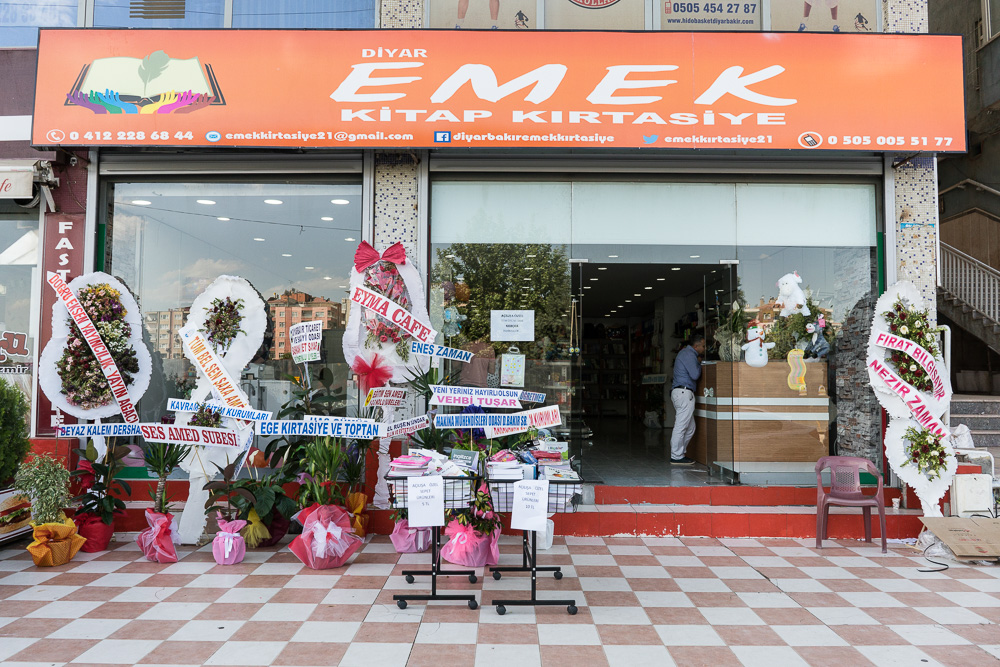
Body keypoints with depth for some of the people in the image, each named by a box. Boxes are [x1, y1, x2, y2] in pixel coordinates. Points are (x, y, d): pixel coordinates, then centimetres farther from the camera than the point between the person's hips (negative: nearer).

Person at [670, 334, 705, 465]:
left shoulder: (686, 353, 22)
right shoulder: (689, 355, -11)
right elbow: (695, 375, -17)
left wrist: (697, 363, 13)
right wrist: (699, 363, 0)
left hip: (679, 392, 11)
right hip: (684, 392, -11)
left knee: (690, 428, 14)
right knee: (681, 426, -8)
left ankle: (680, 452, 18)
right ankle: (676, 457, -6)